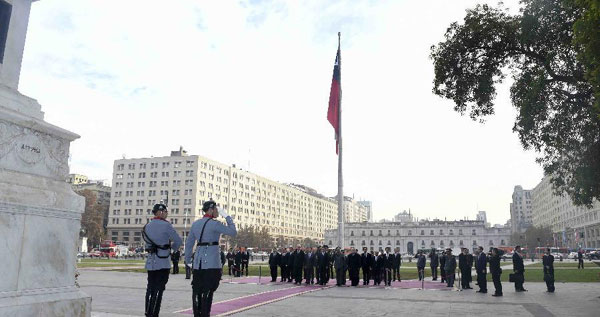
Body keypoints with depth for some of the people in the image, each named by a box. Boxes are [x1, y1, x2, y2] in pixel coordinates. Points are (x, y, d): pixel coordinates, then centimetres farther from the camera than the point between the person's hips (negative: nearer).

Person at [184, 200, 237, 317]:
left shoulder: (195, 224, 11)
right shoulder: (214, 224, -10)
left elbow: (189, 243, 14)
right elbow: (233, 233, -7)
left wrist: (188, 259, 22)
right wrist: (227, 217, 0)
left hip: (198, 262, 7)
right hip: (212, 263, -6)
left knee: (197, 291, 10)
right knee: (208, 291, -2)